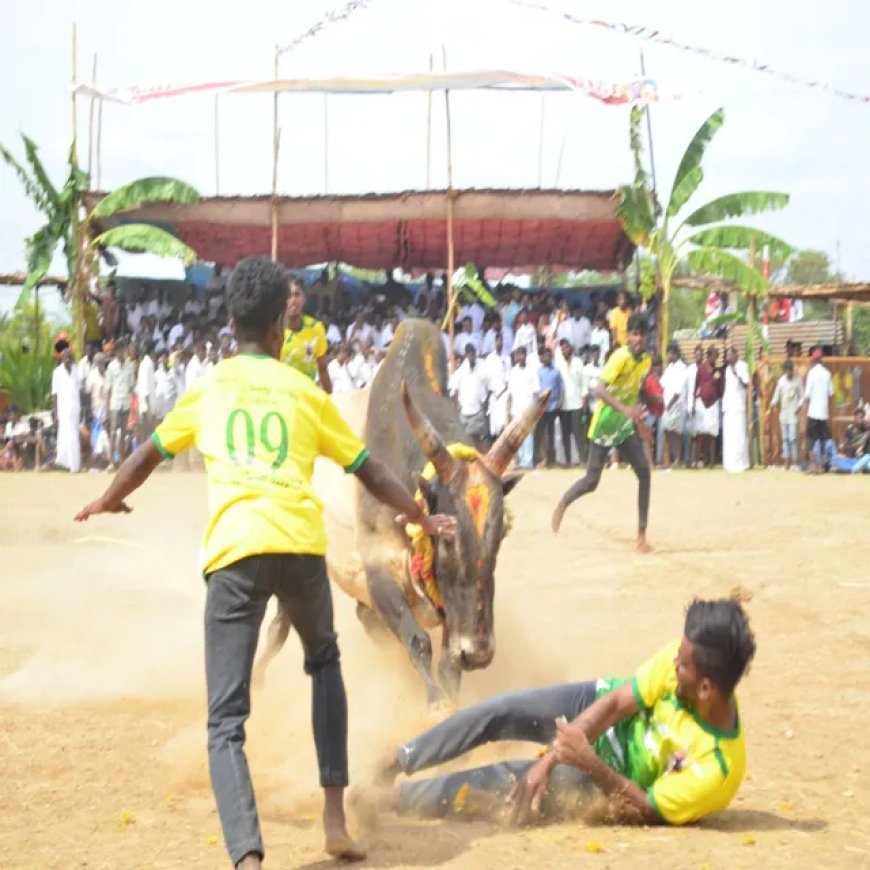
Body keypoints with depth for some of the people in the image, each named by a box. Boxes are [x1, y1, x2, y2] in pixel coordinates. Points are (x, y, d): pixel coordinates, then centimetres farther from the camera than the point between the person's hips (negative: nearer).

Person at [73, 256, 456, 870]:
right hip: (301, 545, 1)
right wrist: (422, 518, 34)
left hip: (234, 552, -1)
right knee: (324, 661, 30)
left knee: (226, 721, -2)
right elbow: (368, 471, 20)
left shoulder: (208, 389, 18)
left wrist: (107, 502, 49)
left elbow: (149, 456, 30)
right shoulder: (305, 392, 16)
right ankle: (335, 816, 22)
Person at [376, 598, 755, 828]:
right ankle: (401, 760, 11)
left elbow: (644, 811, -24)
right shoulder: (681, 658, -28)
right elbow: (615, 703, -17)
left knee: (509, 780, -15)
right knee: (500, 711, -12)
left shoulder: (718, 769, -37)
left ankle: (403, 797, 8)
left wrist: (590, 764, -34)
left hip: (608, 777, -3)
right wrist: (548, 760, -22)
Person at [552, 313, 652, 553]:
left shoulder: (646, 360, 3)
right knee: (591, 481, -2)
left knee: (644, 472, -7)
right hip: (604, 424, -6)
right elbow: (599, 389, -33)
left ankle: (642, 535, -4)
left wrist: (638, 420, 18)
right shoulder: (621, 357, -21)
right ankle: (562, 504, 29)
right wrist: (625, 409, -45)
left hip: (626, 426, 6)